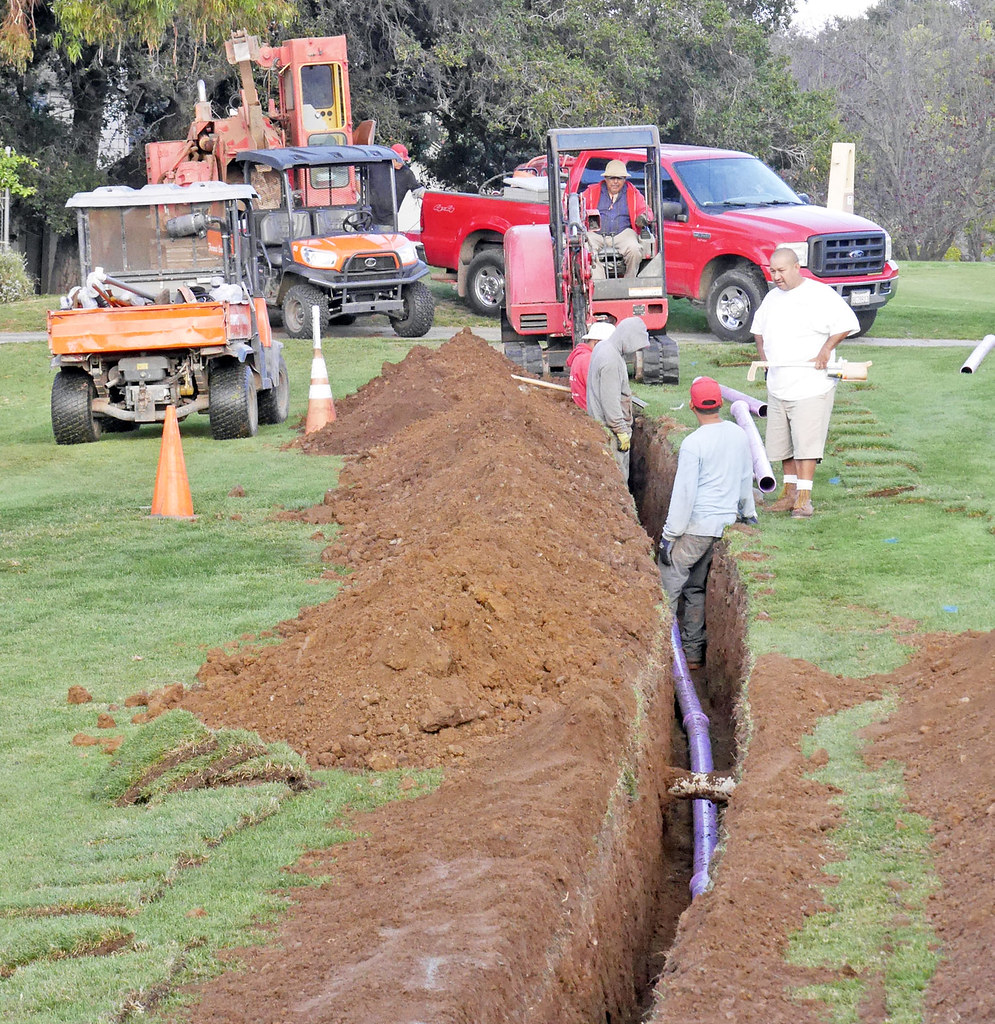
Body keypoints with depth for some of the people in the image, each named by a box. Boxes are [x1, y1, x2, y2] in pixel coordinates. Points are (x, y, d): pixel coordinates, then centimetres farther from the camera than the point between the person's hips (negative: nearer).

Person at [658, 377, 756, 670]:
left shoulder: (693, 443, -17)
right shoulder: (739, 435, 4)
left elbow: (684, 494, -17)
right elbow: (746, 479, 18)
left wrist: (669, 536, -12)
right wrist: (748, 513, 33)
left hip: (695, 526, -7)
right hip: (724, 523, 7)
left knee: (669, 584, -1)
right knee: (695, 588, 16)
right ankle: (693, 652, 17)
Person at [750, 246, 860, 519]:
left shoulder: (819, 294, -7)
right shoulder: (773, 297, 15)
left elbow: (846, 323, -9)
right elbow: (758, 328, 30)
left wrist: (826, 349, -14)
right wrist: (763, 355, 13)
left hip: (811, 384, -7)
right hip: (778, 384, 7)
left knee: (806, 441, -11)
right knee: (783, 442, 9)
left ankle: (804, 497, -10)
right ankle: (790, 491, 19)